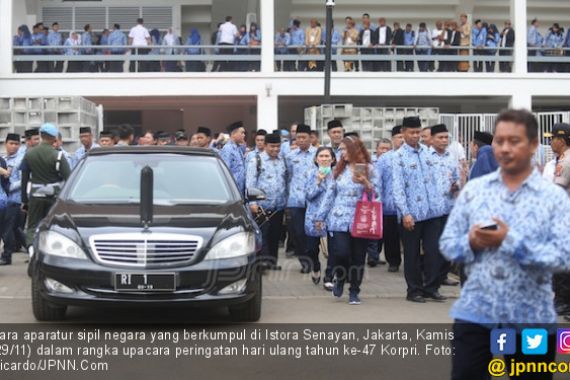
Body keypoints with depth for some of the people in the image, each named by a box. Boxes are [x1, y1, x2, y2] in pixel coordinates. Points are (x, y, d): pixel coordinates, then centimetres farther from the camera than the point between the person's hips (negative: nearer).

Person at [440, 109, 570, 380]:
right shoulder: (473, 190, 4)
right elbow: (447, 243, 6)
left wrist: (511, 241, -21)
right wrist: (470, 243, -16)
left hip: (531, 317, -1)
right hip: (475, 312, 1)